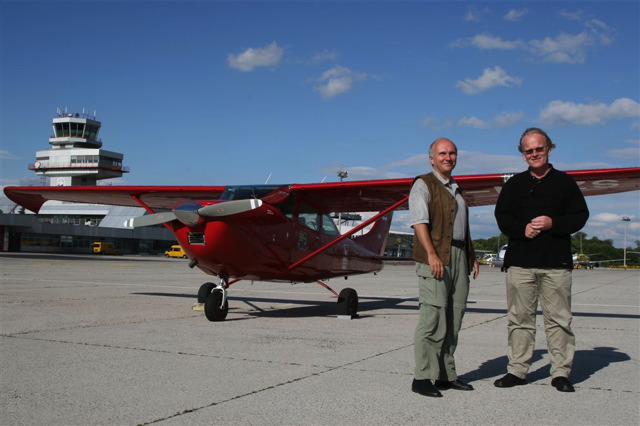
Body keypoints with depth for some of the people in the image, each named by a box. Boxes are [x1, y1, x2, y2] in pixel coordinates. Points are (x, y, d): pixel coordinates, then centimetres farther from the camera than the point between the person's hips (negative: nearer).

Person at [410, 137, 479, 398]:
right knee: (433, 317, -12)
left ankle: (446, 375, 14)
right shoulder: (424, 185, -1)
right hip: (435, 258, -8)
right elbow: (419, 221, -14)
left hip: (459, 258, 8)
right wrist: (432, 254, -24)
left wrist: (472, 257, 19)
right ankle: (422, 378, -8)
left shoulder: (456, 190, 24)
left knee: (453, 319, 7)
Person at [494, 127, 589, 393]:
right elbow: (501, 217, 8)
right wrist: (522, 229, -10)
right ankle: (517, 370, 13)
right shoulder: (514, 184, 12)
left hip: (556, 263, -1)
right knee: (520, 318, 5)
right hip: (520, 262, 2)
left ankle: (561, 372, 10)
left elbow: (580, 216, 4)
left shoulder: (564, 182, 8)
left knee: (558, 319, 1)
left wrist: (553, 223, -13)